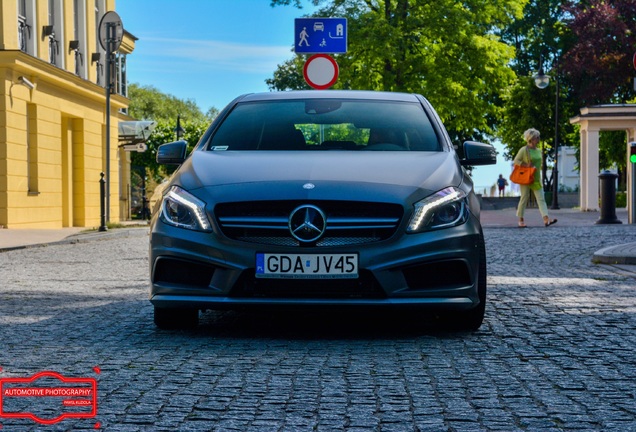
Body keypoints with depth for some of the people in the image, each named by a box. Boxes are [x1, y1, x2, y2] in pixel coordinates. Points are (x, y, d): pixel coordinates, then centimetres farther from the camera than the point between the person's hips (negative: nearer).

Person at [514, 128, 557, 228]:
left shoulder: (538, 151, 12)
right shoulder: (524, 150, -7)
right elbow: (515, 161, -10)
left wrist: (535, 168, 8)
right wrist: (527, 165, -19)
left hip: (536, 179, 6)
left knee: (541, 198, -6)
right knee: (524, 198, 1)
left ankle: (546, 219, -16)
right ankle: (521, 220, 11)